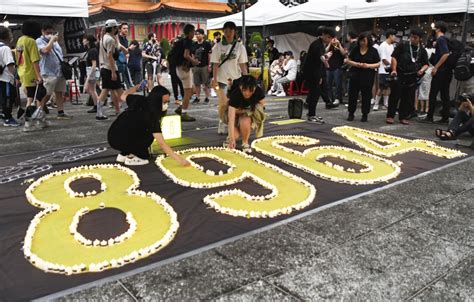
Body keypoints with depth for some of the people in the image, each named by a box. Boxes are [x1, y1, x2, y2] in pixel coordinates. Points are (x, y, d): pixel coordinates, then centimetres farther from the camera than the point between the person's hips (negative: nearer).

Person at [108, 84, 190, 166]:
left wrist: (137, 86, 38)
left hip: (112, 136, 8)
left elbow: (123, 96, 24)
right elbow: (161, 143, -25)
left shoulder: (140, 100, 1)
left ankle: (124, 154, 20)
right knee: (150, 134, -4)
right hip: (119, 141, -8)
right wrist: (179, 159, -26)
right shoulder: (151, 115, -20)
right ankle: (131, 158, -2)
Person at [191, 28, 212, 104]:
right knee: (197, 84, 8)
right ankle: (197, 98, 15)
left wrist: (209, 65, -10)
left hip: (204, 66, -5)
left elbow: (209, 55, -5)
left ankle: (207, 98, 9)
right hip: (196, 66, 5)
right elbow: (193, 55, 15)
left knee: (206, 83, 1)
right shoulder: (194, 45, 10)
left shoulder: (207, 44, -4)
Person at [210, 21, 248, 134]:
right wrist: (214, 79, -7)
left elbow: (243, 64, 3)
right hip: (222, 79, -1)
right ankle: (222, 123, 15)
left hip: (236, 79, 1)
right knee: (223, 104, -7)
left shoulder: (240, 47, 3)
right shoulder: (218, 46, 2)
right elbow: (215, 64, 0)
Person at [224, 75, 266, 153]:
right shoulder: (234, 94, -34)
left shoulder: (259, 92, -27)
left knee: (245, 121, -35)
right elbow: (231, 118, -38)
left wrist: (243, 110, -18)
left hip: (250, 112, 1)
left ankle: (245, 143, -8)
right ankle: (230, 138, 16)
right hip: (236, 114, -1)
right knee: (235, 136, -23)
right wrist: (232, 138, -45)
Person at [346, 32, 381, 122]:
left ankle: (365, 115, 14)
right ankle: (351, 114, 13)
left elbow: (378, 64, 0)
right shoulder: (355, 49, 6)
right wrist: (356, 64, -12)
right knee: (352, 94, 3)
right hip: (355, 76, 2)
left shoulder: (373, 51, 1)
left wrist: (368, 65, -17)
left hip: (367, 77, -2)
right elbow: (348, 61, 7)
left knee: (366, 96, 3)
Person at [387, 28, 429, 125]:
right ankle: (390, 116, 3)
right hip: (400, 75, -3)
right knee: (395, 96, -4)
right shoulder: (402, 46, 2)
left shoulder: (422, 51, 11)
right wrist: (394, 70, -14)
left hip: (413, 77, 3)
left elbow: (426, 64, 16)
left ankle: (403, 117, 15)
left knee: (408, 98, 6)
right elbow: (394, 57, -2)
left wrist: (422, 69, -6)